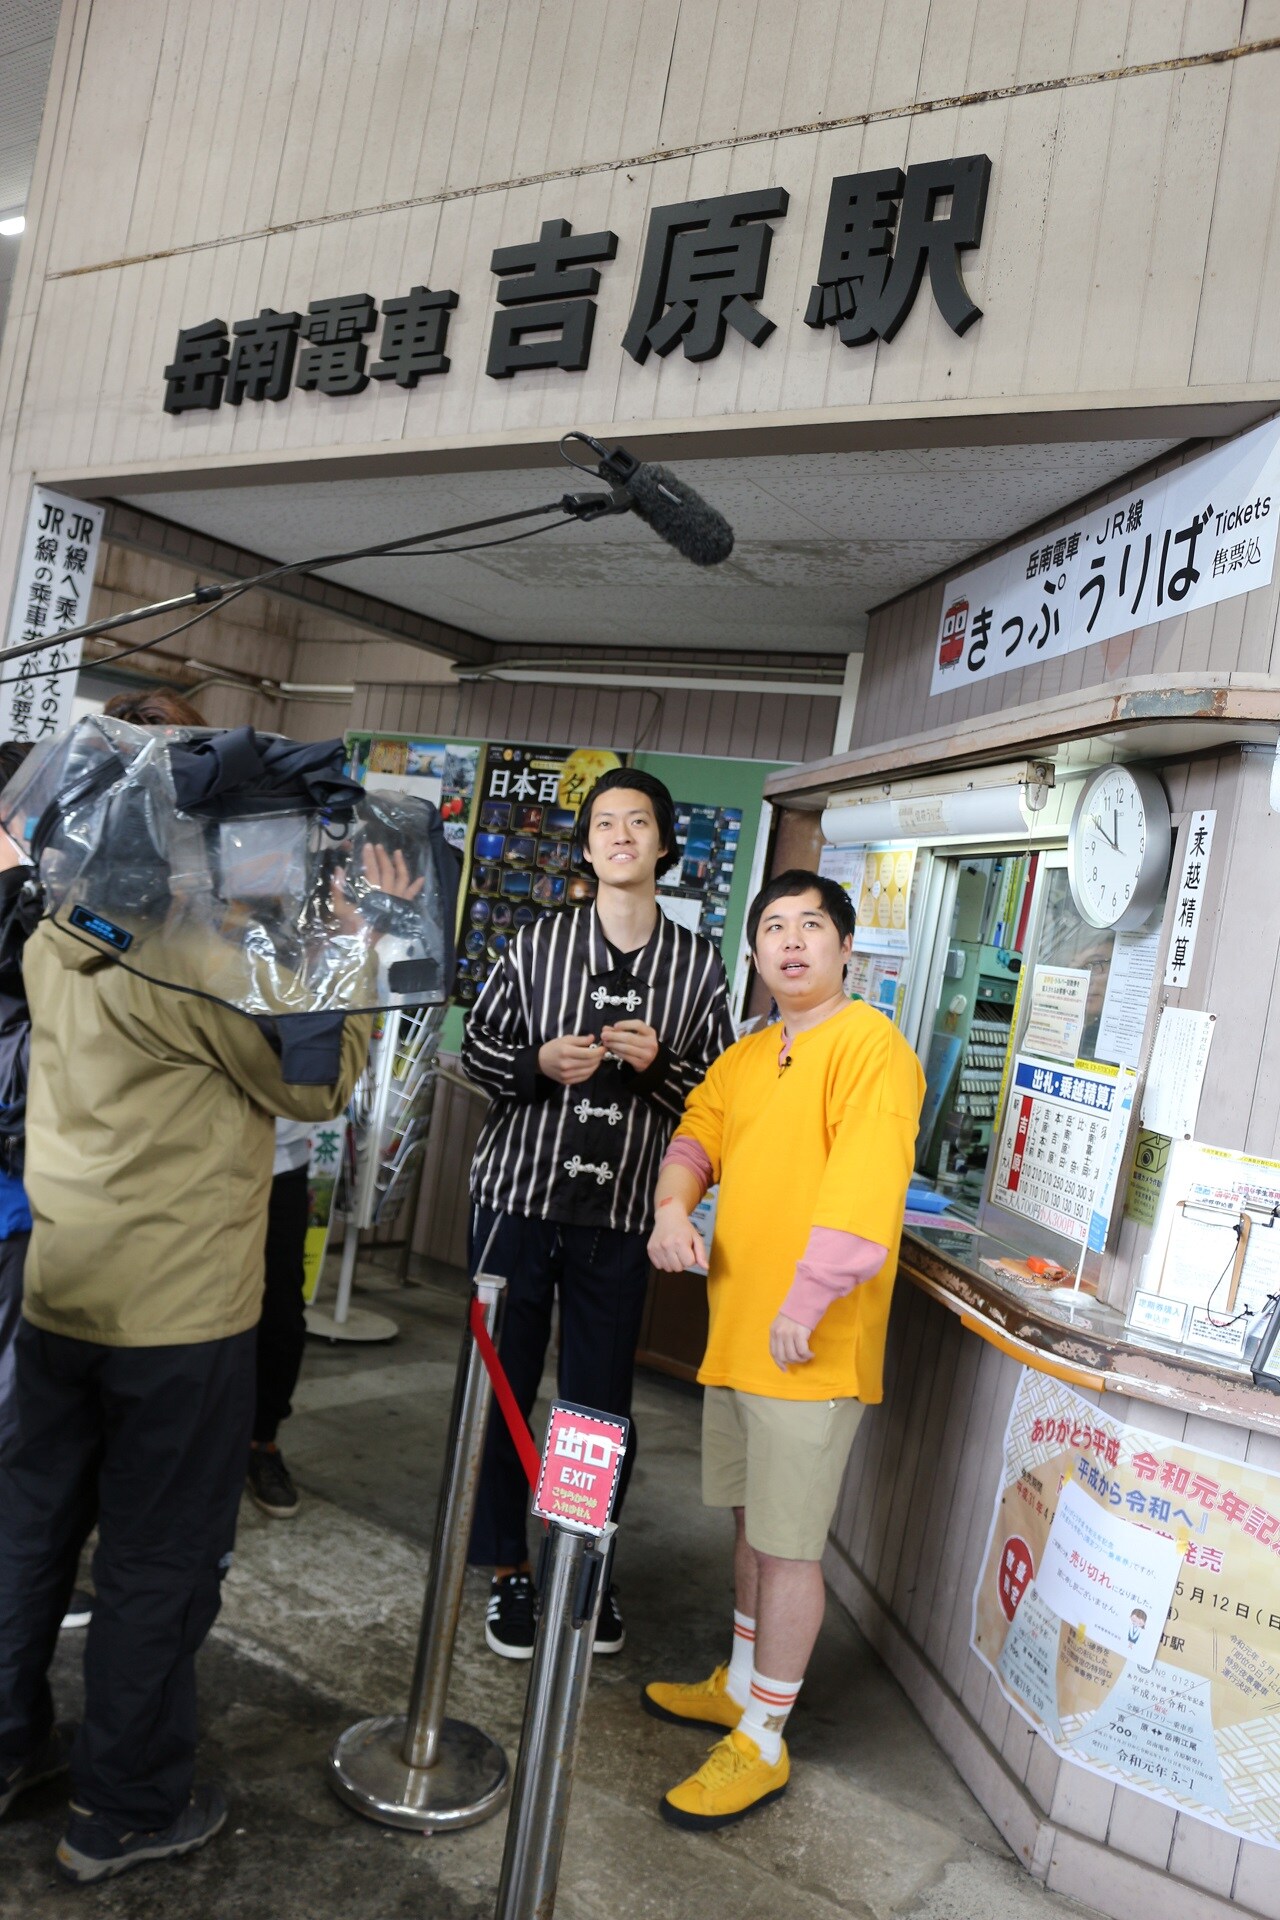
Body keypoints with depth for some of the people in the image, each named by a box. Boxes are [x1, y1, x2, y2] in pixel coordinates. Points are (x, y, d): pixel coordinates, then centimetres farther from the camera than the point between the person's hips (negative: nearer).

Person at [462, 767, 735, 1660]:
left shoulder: (700, 964, 3)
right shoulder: (539, 942, 2)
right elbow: (478, 1048, 6)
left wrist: (660, 1065, -13)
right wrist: (539, 1064, -13)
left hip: (619, 1215, 0)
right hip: (520, 1193, 0)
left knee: (602, 1404, 9)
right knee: (503, 1387, 9)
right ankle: (509, 1569, 28)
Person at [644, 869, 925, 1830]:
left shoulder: (870, 1044, -15)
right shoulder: (747, 1056, 11)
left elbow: (864, 1185, -23)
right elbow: (699, 1132, 15)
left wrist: (803, 1307, -24)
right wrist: (674, 1204, -6)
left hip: (809, 1350, -8)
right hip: (736, 1332, 8)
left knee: (788, 1543, 5)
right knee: (754, 1519, 23)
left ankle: (762, 1742, 22)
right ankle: (740, 1684, 42)